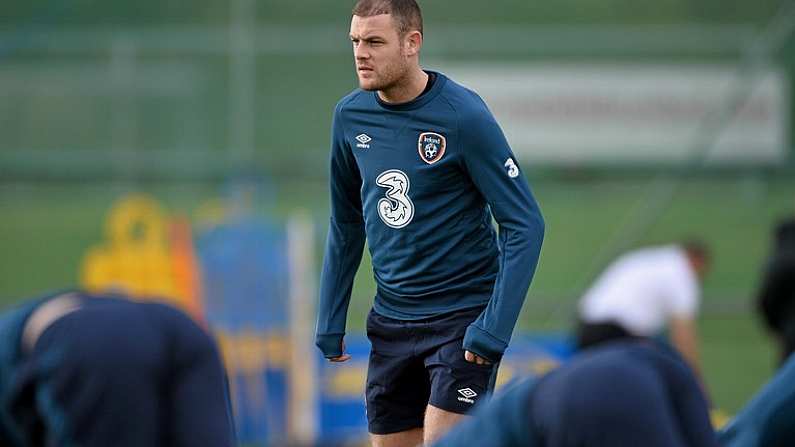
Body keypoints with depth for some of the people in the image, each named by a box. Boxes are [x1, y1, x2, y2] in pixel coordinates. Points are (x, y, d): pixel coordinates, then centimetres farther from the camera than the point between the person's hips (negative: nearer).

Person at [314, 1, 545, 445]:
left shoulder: (464, 116, -15)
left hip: (462, 315, -6)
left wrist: (494, 329, -20)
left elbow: (525, 224, -14)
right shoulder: (350, 116, 2)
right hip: (391, 321, 6)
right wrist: (330, 324, 12)